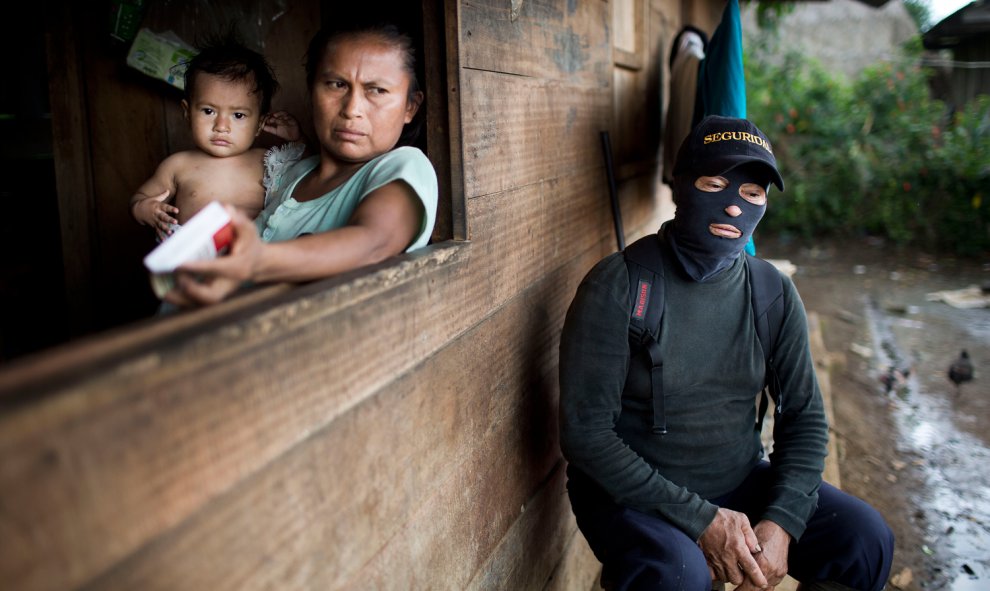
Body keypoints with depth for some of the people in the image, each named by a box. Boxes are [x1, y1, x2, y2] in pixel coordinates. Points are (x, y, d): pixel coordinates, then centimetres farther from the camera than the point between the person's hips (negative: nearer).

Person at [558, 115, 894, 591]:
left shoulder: (774, 294, -1)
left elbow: (805, 417, 4)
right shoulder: (617, 286, -17)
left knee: (864, 539, -10)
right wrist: (699, 520, -20)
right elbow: (585, 431, -18)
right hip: (631, 492, -5)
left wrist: (781, 524, -12)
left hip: (739, 481, 5)